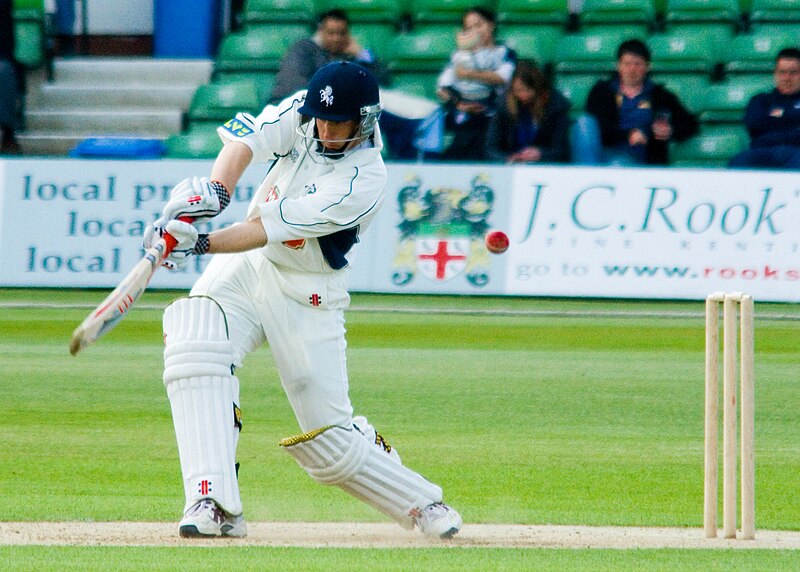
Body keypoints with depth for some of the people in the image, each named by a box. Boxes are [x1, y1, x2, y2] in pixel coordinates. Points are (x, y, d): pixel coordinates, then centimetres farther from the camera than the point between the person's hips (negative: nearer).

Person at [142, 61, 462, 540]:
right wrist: (215, 189, -41)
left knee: (329, 438, -2)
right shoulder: (302, 112, -6)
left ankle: (421, 503, 25)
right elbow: (246, 139, -21)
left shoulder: (363, 182, -23)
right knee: (194, 347, -26)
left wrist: (201, 244, -41)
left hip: (308, 294, -4)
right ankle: (215, 504, -29)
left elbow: (272, 229, -31)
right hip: (243, 267, 4)